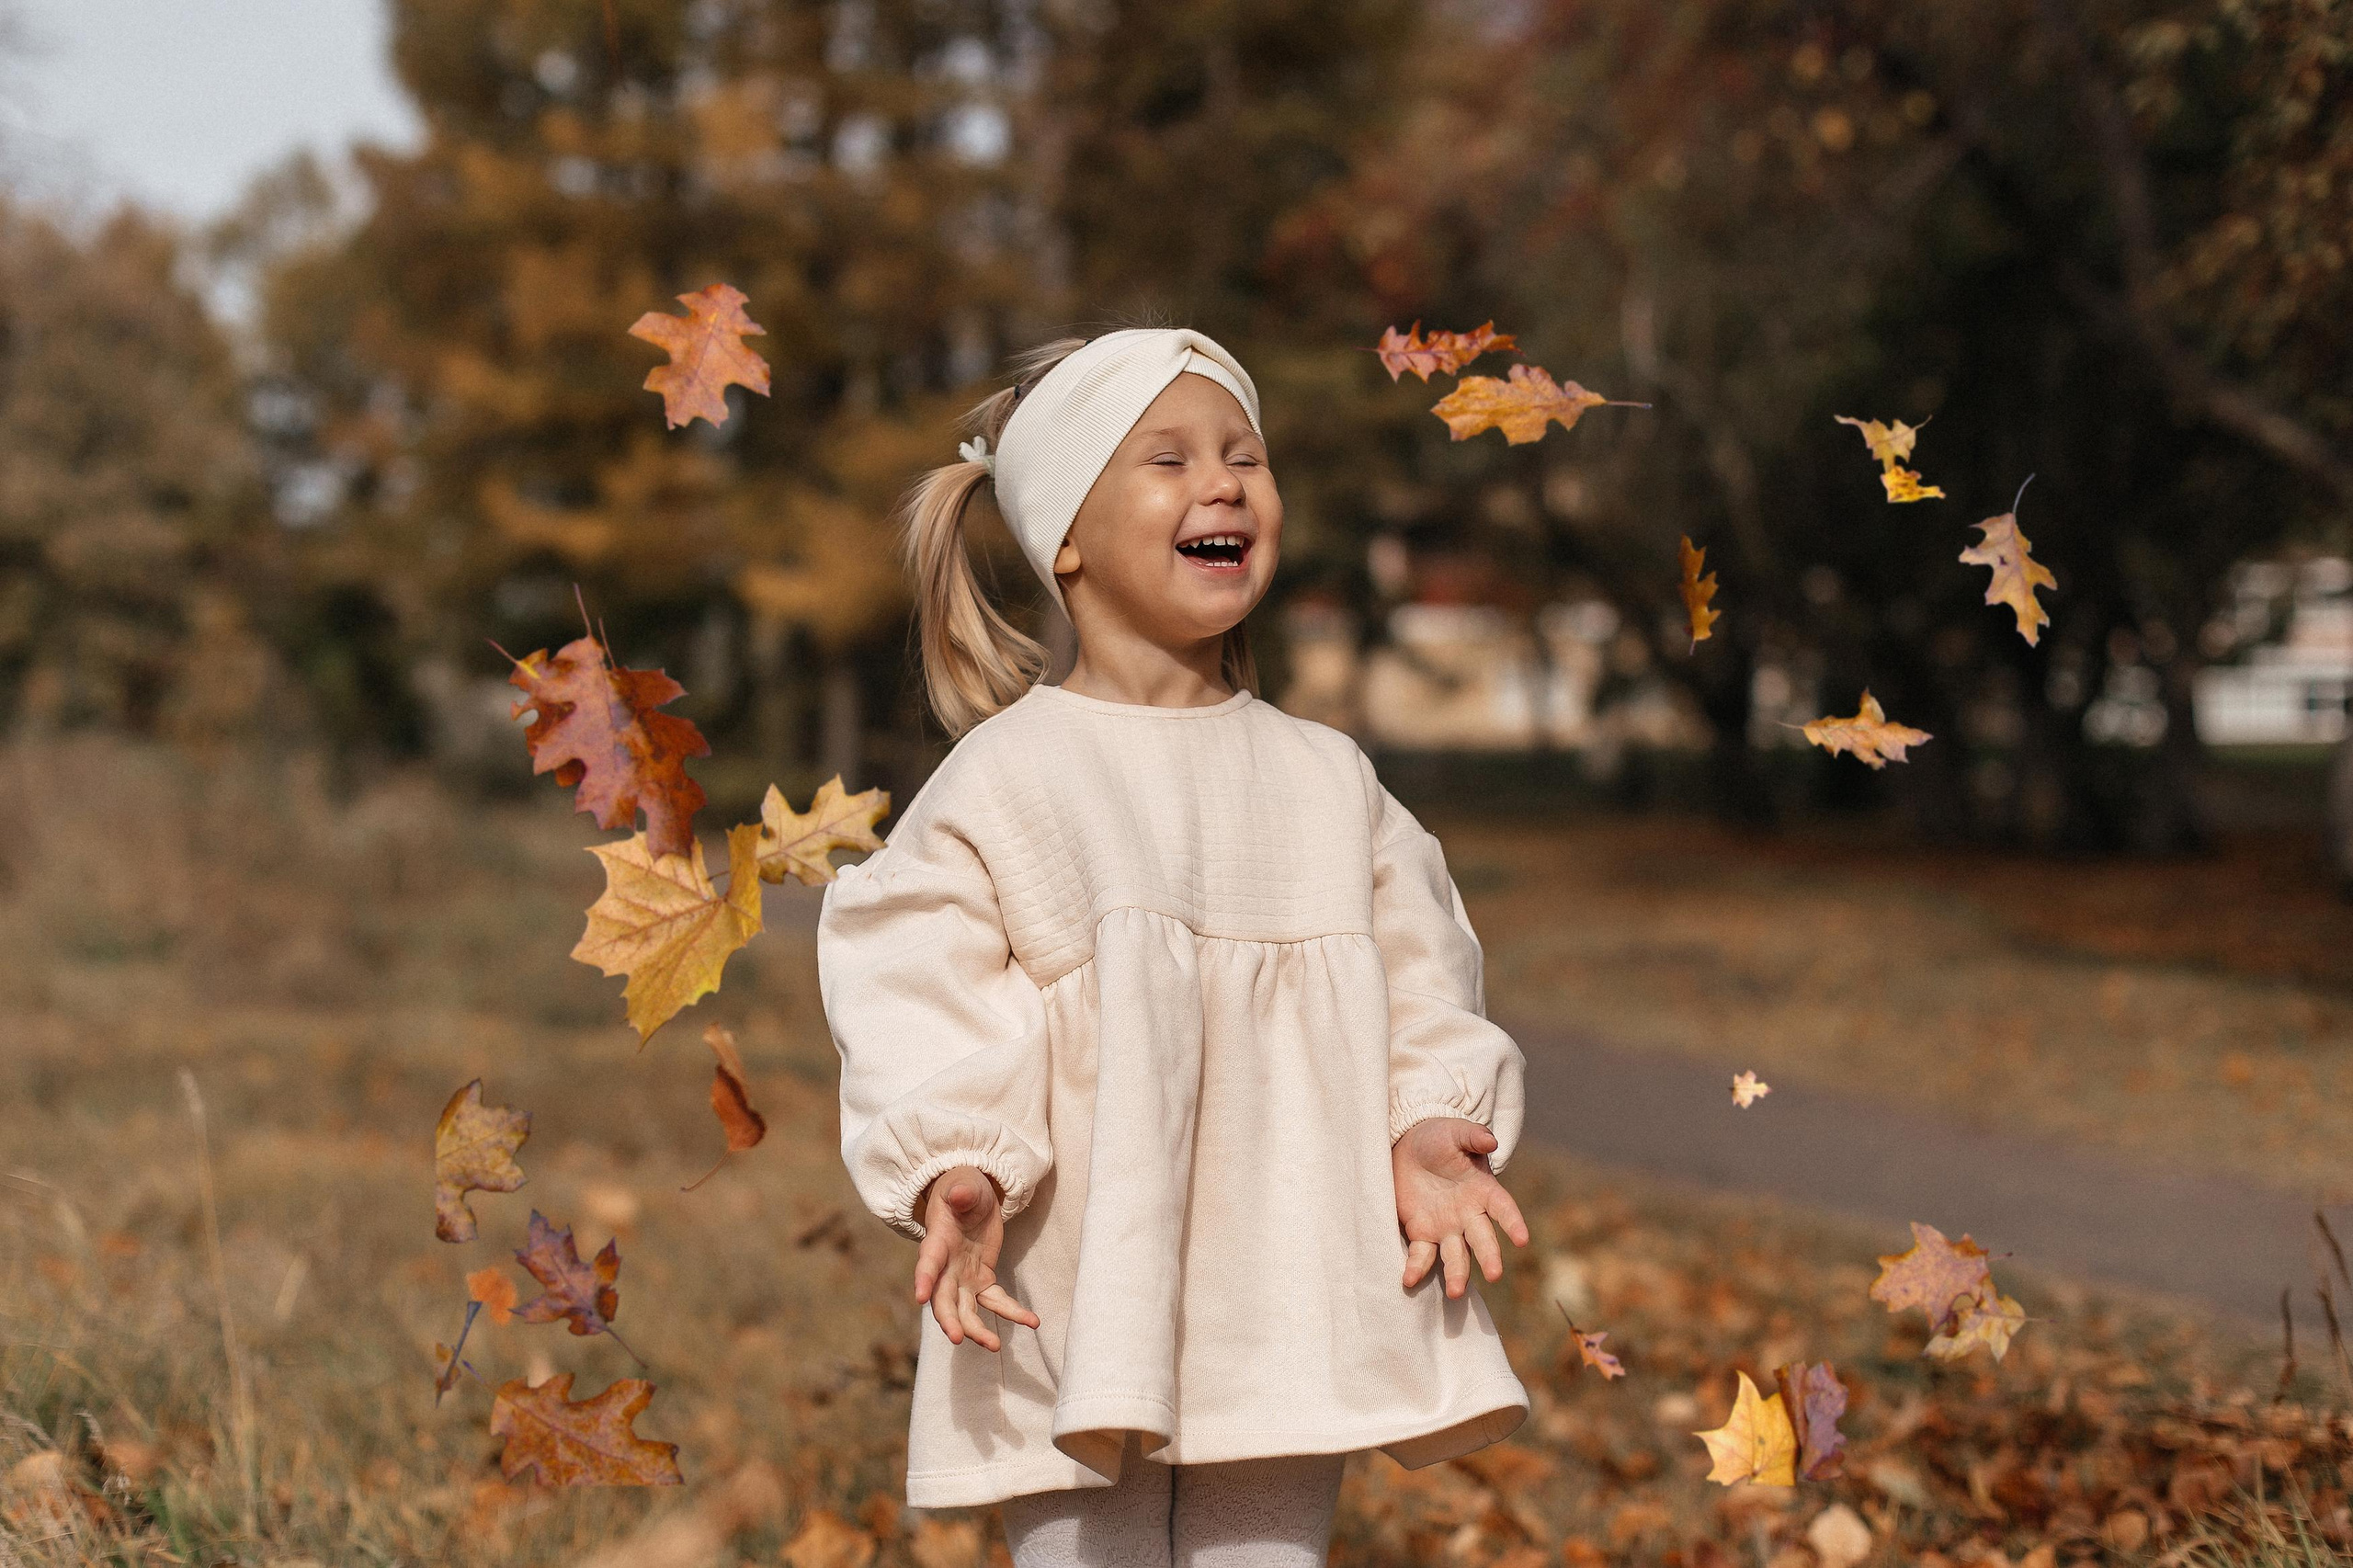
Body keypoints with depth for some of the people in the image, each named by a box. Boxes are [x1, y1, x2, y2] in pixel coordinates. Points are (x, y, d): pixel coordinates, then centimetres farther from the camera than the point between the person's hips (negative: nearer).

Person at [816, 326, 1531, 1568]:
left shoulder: (1329, 782, 8)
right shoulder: (1005, 778, -5)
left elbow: (1414, 998, 11)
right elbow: (924, 1009, -8)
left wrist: (1426, 1133, -7)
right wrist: (954, 1176, -23)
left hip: (1281, 1314, 3)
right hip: (1074, 1312, -3)